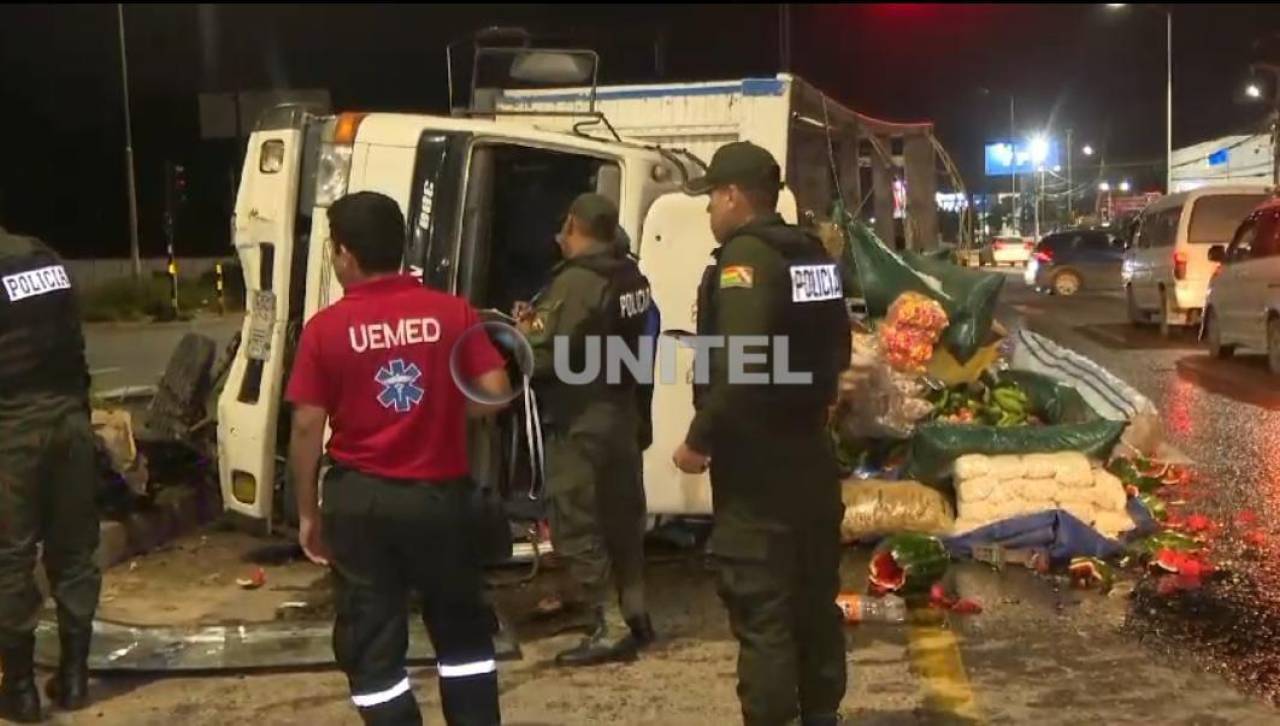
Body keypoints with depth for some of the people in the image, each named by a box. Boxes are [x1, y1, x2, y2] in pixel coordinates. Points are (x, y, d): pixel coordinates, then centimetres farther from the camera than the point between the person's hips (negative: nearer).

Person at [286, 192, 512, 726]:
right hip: (440, 493, 2)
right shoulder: (452, 313, -5)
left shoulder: (326, 328, -8)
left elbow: (308, 426, -8)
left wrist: (308, 511, 2)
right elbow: (495, 393, -8)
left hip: (360, 499, -1)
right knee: (462, 631, 19)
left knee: (371, 645, 10)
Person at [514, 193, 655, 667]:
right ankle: (635, 614, 24)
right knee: (621, 517, 16)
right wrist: (541, 323, 15)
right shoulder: (631, 278, 8)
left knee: (576, 526, -2)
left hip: (581, 422, -9)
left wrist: (524, 331, -1)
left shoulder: (575, 282, -19)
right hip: (622, 413, 9)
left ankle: (611, 628, -1)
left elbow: (542, 357, -23)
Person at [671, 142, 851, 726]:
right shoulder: (813, 256, 11)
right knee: (814, 596, 18)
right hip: (809, 450, 9)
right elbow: (837, 351, 19)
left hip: (757, 460, -9)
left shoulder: (744, 257, -16)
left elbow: (739, 366, -26)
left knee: (761, 609, -5)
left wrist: (700, 440, -18)